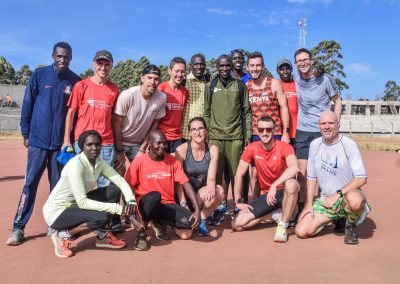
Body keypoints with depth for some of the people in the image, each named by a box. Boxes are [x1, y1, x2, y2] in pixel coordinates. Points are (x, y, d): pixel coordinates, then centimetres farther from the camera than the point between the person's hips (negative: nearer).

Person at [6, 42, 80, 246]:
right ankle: (18, 227, 9)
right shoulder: (39, 75, 1)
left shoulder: (75, 81, 3)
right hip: (38, 140, -1)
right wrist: (26, 133, 3)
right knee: (30, 183, 1)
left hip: (62, 142, 1)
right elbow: (27, 105, 4)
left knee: (58, 185, 7)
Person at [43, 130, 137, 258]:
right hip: (56, 211, -7)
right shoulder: (75, 165, -27)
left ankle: (103, 236, 6)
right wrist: (117, 208, -31)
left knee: (113, 191, -7)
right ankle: (62, 235, -4)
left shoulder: (99, 161, -4)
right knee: (101, 217, -28)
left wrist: (131, 200, -26)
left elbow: (120, 180, -7)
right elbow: (82, 202, -30)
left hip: (75, 204, 8)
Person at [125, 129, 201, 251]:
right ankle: (142, 230, -13)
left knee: (191, 222, -22)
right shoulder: (139, 161, -9)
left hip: (168, 205, 4)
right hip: (147, 204, -3)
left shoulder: (173, 161, 0)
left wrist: (197, 209, -15)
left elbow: (186, 185, -5)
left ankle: (159, 222, 6)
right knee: (154, 196, -39)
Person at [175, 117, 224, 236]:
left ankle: (202, 219, -5)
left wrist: (211, 185, -37)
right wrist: (183, 204, -22)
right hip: (186, 194, -3)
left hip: (202, 194, 3)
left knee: (219, 191, -31)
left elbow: (211, 178, -13)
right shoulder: (182, 150, -15)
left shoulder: (213, 149, -6)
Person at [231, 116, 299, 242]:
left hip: (284, 191, -4)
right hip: (266, 194, 4)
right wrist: (238, 201, -5)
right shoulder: (252, 148, -5)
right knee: (237, 224, -11)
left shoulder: (284, 147, -15)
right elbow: (239, 175, -2)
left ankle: (283, 225, -20)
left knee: (291, 184, -41)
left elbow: (294, 168, -35)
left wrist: (274, 186, -39)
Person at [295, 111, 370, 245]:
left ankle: (351, 225, -4)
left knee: (354, 199, -42)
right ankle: (336, 218, 19)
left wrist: (337, 194, -24)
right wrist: (309, 204, 3)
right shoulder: (315, 145, 3)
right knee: (302, 232, -10)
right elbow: (311, 177, 10)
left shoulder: (349, 144, -12)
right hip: (325, 200, 5)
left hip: (347, 195, -4)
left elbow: (362, 178, -17)